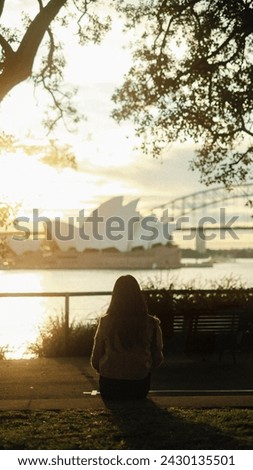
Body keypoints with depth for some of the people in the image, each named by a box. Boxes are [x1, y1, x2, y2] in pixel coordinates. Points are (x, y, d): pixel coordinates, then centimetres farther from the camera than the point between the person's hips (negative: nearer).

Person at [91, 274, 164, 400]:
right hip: (139, 386, 0)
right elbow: (157, 359, 3)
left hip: (109, 389, 0)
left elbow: (95, 360, -2)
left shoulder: (106, 322, -8)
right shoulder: (151, 324, -7)